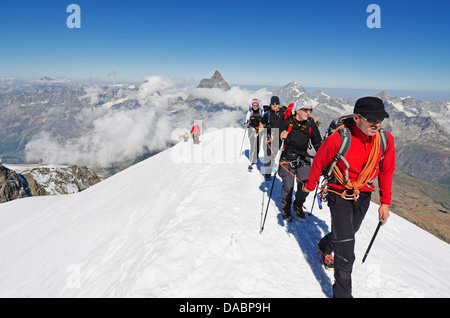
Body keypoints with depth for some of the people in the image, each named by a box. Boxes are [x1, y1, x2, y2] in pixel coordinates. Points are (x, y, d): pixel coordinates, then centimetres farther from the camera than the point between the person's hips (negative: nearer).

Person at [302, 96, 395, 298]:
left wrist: (385, 202, 5)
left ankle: (325, 247, 57)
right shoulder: (338, 140, -29)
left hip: (364, 196, 5)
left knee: (348, 233, 25)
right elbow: (319, 162, -10)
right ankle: (342, 292, 11)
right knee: (346, 249, -6)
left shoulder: (386, 140, -15)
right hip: (340, 196, -5)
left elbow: (386, 171, 1)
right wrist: (310, 185, 4)